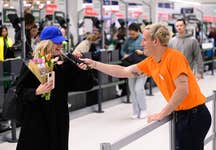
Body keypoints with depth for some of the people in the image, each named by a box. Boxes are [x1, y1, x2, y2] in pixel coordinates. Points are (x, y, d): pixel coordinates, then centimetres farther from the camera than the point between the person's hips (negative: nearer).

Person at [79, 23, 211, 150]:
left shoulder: (174, 57, -18)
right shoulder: (150, 62, 6)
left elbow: (182, 90, -25)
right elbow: (123, 72, 10)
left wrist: (162, 114, -18)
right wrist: (93, 64, 7)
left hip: (193, 115, -8)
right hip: (182, 115, 8)